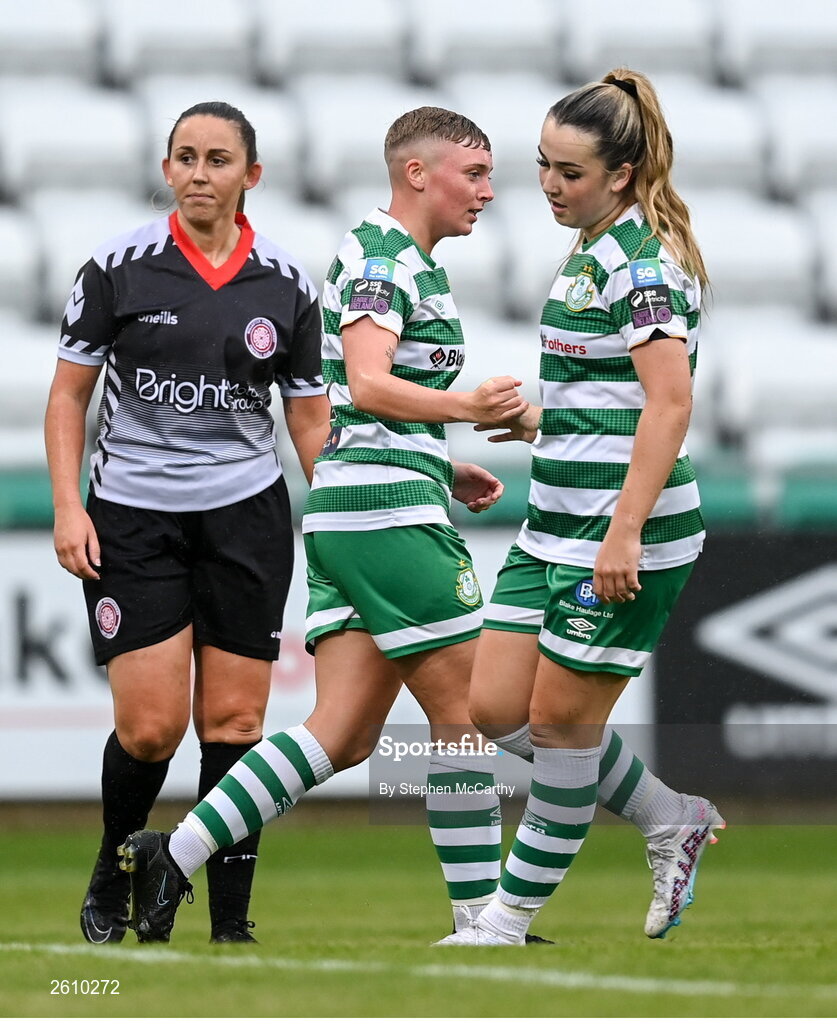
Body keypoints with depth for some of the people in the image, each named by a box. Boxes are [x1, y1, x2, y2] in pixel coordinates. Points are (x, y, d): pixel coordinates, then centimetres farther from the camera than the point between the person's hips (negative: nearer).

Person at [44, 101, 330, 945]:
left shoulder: (286, 286, 2)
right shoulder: (118, 268, -3)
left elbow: (309, 419, 9)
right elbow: (68, 395, 2)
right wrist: (68, 508, -7)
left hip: (246, 514, 2)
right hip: (132, 517, -2)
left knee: (234, 719, -2)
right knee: (151, 724, -9)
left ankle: (231, 923, 5)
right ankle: (113, 875, 19)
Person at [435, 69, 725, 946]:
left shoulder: (640, 260, -15)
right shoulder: (594, 250, 15)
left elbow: (669, 405, -22)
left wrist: (624, 533, -27)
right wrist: (544, 419, 24)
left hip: (624, 528, -10)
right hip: (558, 523, 10)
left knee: (561, 716, 0)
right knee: (495, 708, 5)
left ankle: (513, 915, 12)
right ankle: (671, 821, 19)